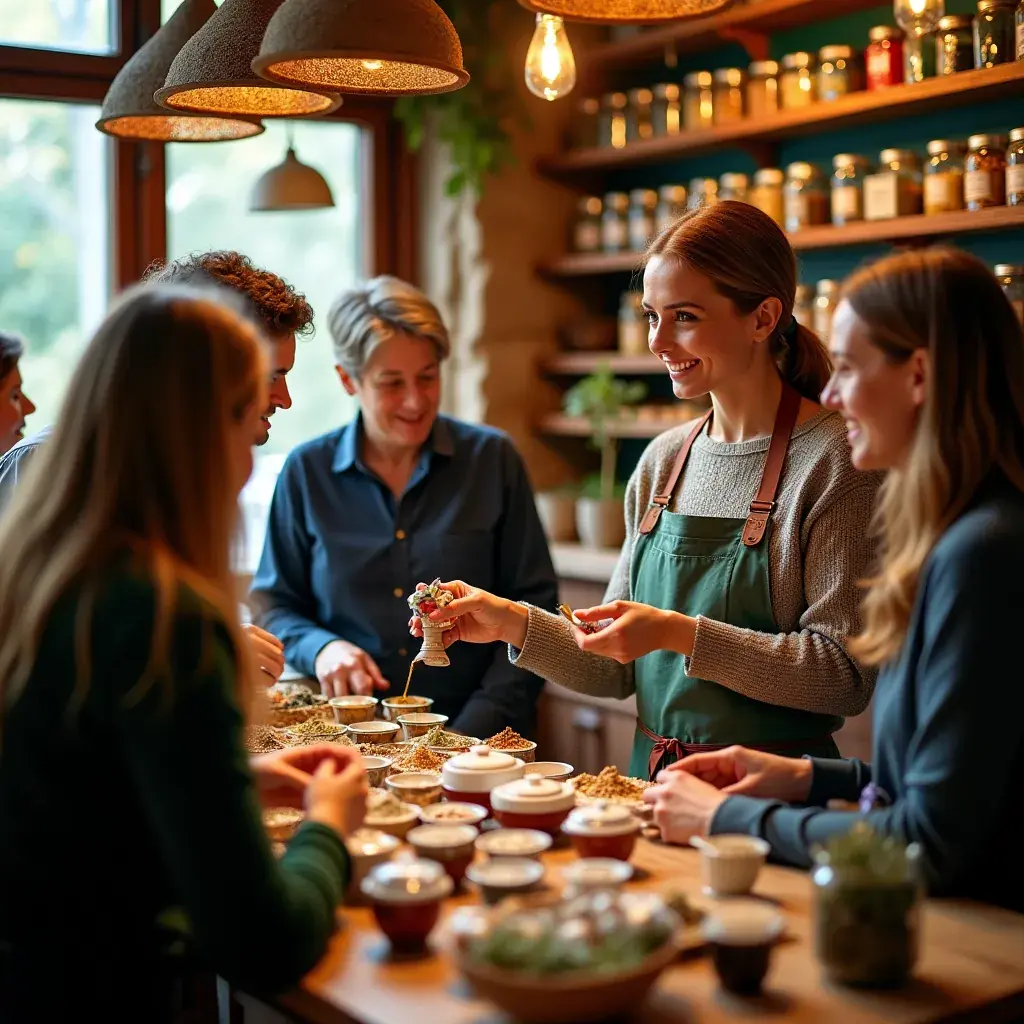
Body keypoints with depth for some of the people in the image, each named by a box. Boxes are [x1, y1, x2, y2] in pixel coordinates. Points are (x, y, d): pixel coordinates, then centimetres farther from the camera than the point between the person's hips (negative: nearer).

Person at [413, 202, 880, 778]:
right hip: (652, 781, 6)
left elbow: (848, 676, -12)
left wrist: (680, 633, -16)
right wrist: (514, 623, 0)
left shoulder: (832, 460, -7)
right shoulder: (663, 462, 12)